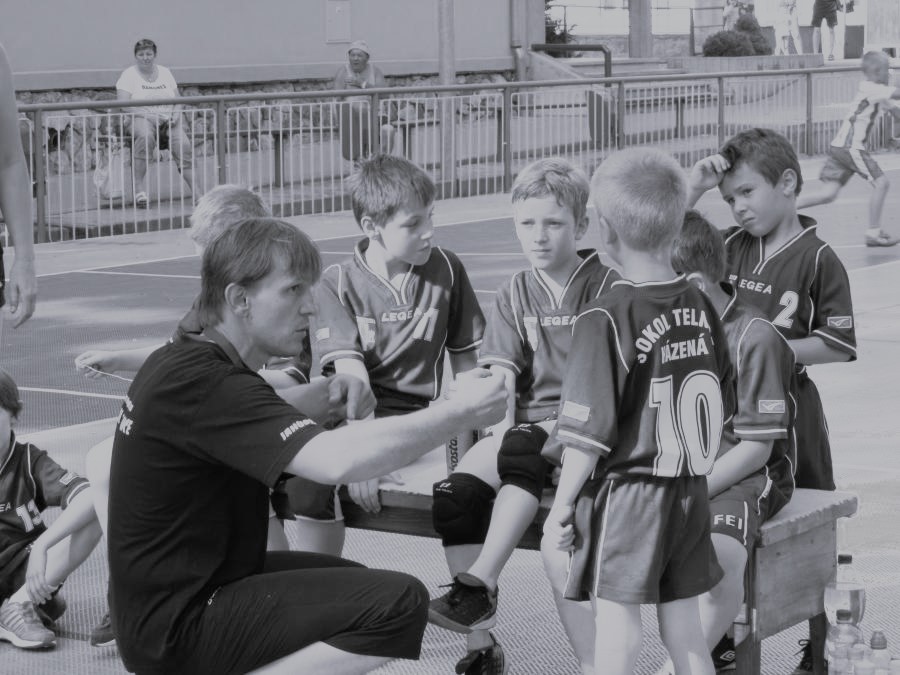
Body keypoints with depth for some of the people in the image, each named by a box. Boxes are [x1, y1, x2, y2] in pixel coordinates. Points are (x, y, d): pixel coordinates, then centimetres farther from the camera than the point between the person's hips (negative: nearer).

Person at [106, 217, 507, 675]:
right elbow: (336, 462, -34)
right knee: (399, 604, -19)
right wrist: (459, 413, -25)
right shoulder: (202, 383, -23)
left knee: (357, 581, 27)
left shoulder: (179, 361, 9)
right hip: (176, 630, -11)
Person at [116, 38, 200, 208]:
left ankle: (198, 192, -31)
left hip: (168, 119, 4)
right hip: (141, 118, -4)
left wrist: (176, 114, -6)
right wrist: (148, 115, -19)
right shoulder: (129, 75, 5)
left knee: (183, 143, -26)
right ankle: (139, 189, -39)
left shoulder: (165, 72, 19)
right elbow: (123, 103, -8)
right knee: (145, 136, -39)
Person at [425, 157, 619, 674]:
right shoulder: (516, 293, 13)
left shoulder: (605, 285, -1)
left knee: (523, 452, -37)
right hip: (528, 420, 5)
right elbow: (501, 372, 5)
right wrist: (503, 423, -12)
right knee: (454, 493, -20)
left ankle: (479, 586, -35)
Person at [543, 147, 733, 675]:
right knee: (686, 632, 13)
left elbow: (589, 433, -16)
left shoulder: (606, 318, -16)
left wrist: (562, 506, -6)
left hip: (625, 493, -6)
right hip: (690, 493, 6)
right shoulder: (702, 308, 2)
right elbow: (722, 412, 9)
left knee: (617, 629, 3)